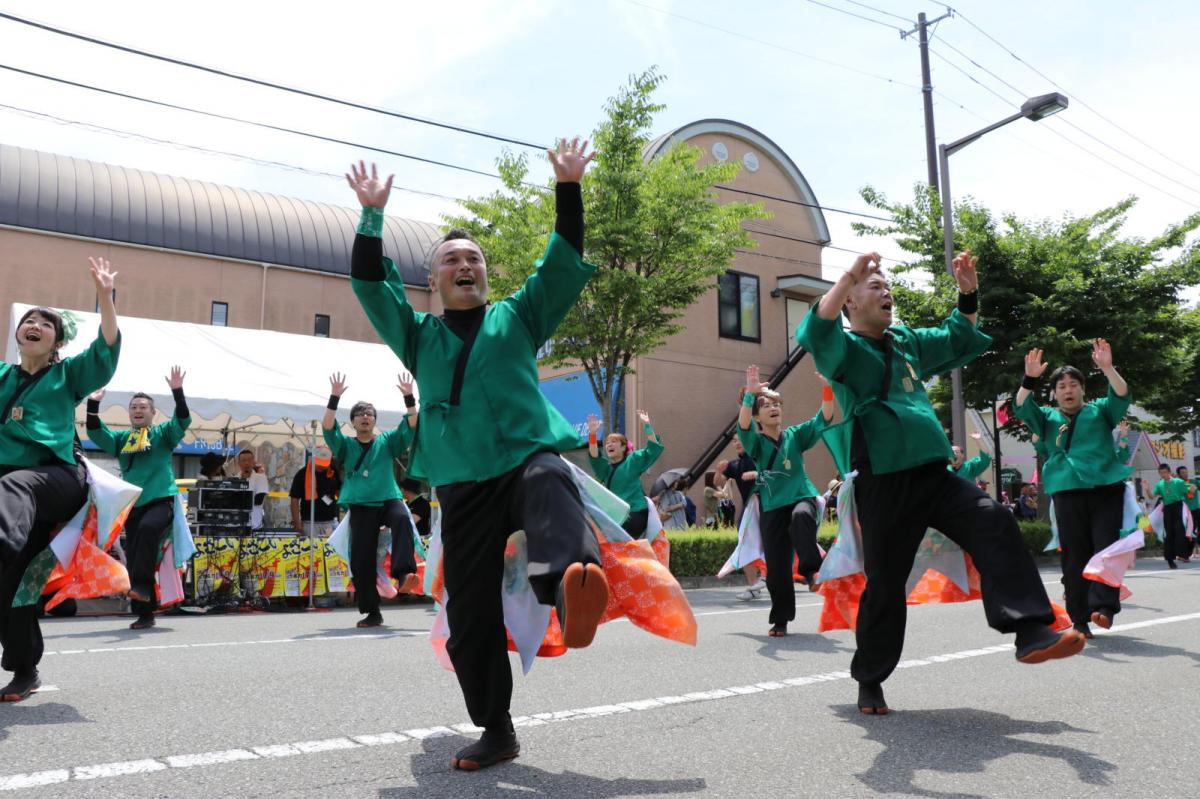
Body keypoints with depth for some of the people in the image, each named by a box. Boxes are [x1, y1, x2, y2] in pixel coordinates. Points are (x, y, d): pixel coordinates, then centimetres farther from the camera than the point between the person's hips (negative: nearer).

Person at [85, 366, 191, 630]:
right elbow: (96, 433, 4)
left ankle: (141, 586, -33)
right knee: (133, 557, 3)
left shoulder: (163, 433, 7)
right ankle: (144, 614, 9)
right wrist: (93, 404, -7)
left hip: (162, 501, -5)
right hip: (132, 506, 5)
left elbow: (183, 421, -10)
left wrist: (178, 392, -22)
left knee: (148, 528, -36)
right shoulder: (122, 438, 17)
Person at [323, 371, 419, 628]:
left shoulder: (387, 441, 12)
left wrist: (409, 397, -13)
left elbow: (411, 425, 0)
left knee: (402, 518, -37)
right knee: (361, 559, -4)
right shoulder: (346, 445, 12)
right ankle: (372, 612, 6)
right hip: (361, 507, 1)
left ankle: (404, 572, -44)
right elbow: (327, 427, -5)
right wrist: (334, 397, -15)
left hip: (389, 499, -1)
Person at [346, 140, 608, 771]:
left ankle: (571, 588, -71)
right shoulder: (418, 336, 19)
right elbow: (370, 285, 9)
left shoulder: (518, 317, 16)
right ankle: (496, 730, 18)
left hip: (527, 458, -3)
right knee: (470, 611, 3)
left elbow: (565, 261, 7)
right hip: (463, 485, 3)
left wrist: (568, 189, 0)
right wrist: (372, 216, 1)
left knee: (550, 486, -41)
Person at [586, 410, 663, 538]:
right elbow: (594, 457, -5)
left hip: (636, 514, -5)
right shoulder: (605, 468, 13)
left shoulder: (633, 461, 4)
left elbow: (654, 448, -4)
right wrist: (592, 434, -18)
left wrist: (646, 426, -14)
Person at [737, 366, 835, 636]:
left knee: (801, 516, -39)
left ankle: (812, 570, -26)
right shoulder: (756, 442, 1)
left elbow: (824, 419, -5)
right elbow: (743, 425, -21)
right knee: (776, 568, 0)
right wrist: (750, 394, -35)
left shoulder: (795, 435, 6)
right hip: (772, 508, 0)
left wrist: (827, 389, -21)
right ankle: (780, 621, 16)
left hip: (802, 498, 0)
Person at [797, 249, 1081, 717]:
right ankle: (869, 679, 17)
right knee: (885, 582, 0)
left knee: (995, 524, -18)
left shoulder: (907, 342, 19)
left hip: (933, 474, 6)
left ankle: (1030, 632, -22)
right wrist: (850, 275, -30)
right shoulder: (844, 347, -1)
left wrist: (968, 293, 18)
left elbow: (957, 339, 33)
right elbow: (815, 333, -24)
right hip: (884, 482, -6)